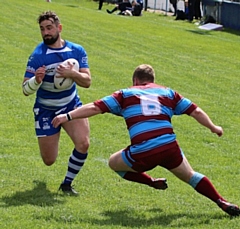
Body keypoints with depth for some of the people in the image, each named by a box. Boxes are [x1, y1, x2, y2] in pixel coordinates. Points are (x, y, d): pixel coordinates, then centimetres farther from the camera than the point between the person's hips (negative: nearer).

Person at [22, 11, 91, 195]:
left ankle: (67, 184, 1)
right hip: (46, 110, -2)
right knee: (49, 161, 4)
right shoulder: (37, 56, -19)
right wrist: (36, 80, -41)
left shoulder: (77, 51, -8)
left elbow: (87, 81, -11)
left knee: (83, 144, -21)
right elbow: (26, 89, -19)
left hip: (71, 105, 2)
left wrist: (72, 74, -32)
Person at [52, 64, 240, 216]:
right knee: (191, 176, 25)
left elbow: (95, 107, 8)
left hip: (142, 154, -3)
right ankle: (223, 203, 14)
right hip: (170, 148, 3)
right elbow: (195, 111, 20)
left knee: (114, 163, 26)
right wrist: (213, 127, 34)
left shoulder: (126, 94, 16)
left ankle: (152, 182, 21)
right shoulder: (167, 92, 21)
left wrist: (68, 116, 12)